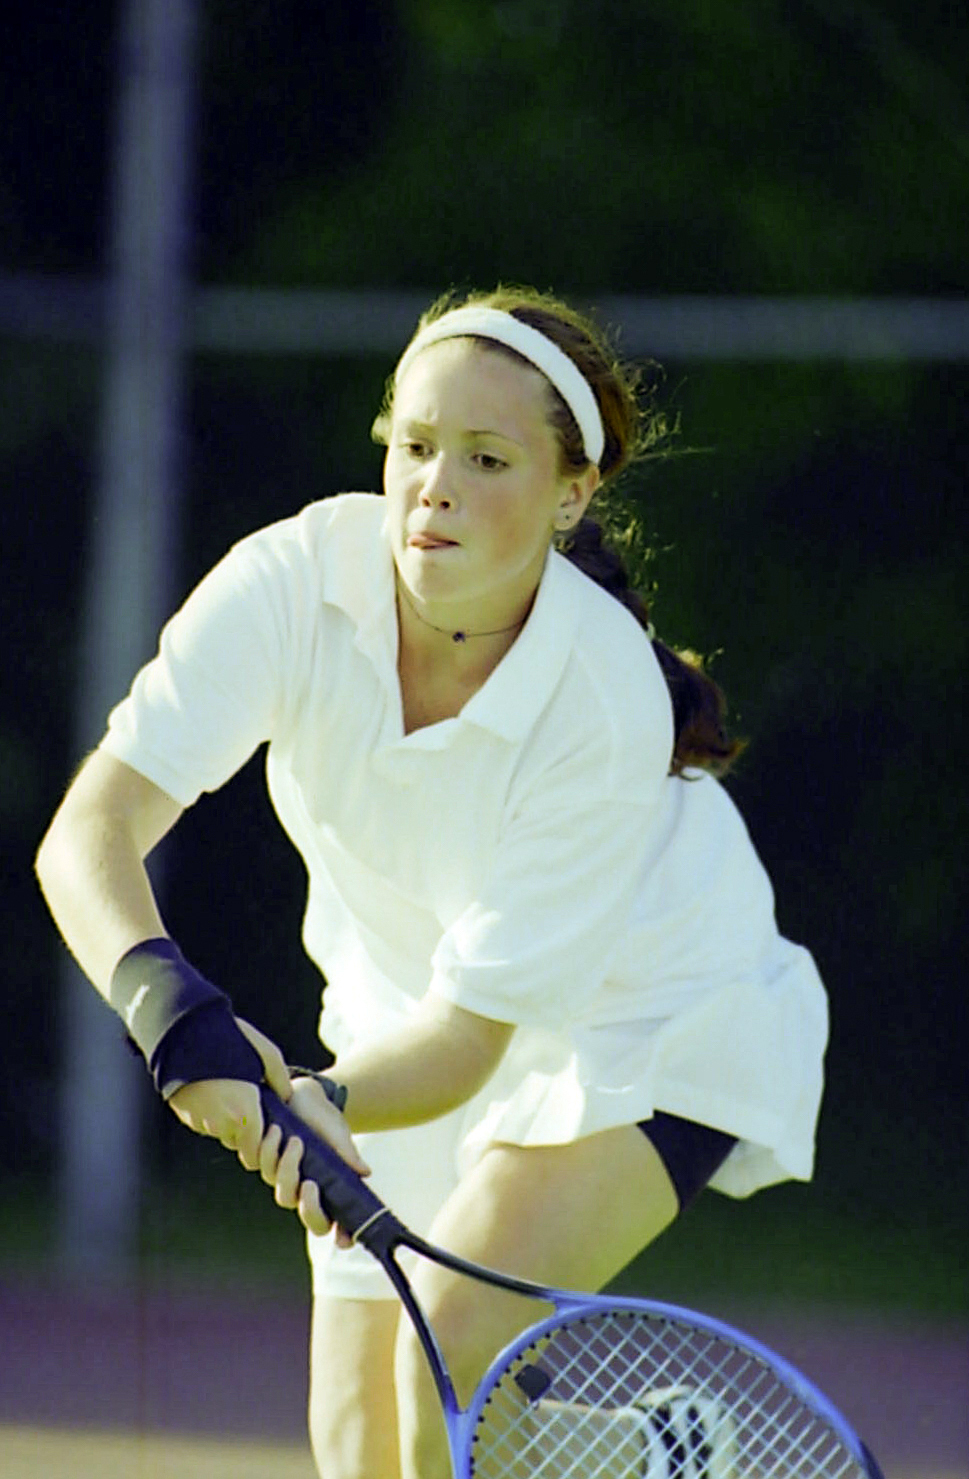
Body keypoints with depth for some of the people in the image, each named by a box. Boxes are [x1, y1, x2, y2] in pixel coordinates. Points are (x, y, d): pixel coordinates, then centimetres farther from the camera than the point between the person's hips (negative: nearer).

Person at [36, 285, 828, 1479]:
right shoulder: (293, 584, -26)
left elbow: (469, 1033, -32)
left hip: (652, 1021, -4)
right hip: (406, 1018, 4)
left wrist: (327, 1102, -52)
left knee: (457, 1341, -28)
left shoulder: (605, 706, -33)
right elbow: (89, 833, -33)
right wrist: (169, 1001, -52)